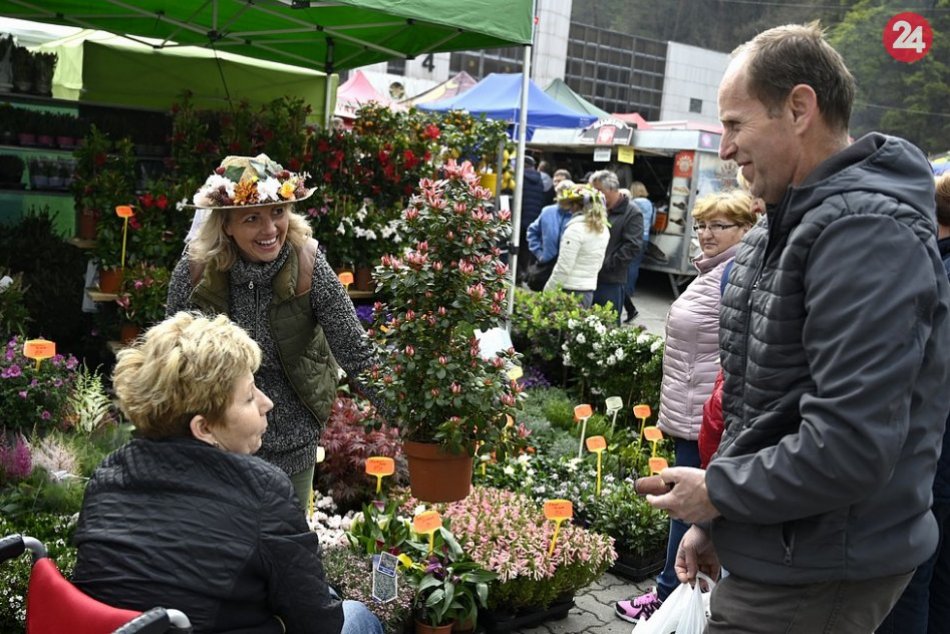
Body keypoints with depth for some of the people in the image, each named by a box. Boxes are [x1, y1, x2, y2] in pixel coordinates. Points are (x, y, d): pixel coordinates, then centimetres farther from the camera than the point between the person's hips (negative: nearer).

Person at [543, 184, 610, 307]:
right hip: (589, 291, 8)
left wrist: (547, 293, -8)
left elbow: (563, 268, -16)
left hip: (570, 291, -8)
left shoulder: (576, 228, -15)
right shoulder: (603, 229, 9)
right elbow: (597, 264, 13)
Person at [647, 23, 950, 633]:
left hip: (815, 580, -9)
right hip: (772, 553, 9)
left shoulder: (866, 229, -22)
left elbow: (852, 444, -29)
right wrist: (713, 520, 14)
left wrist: (718, 491, -15)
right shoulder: (793, 224, 11)